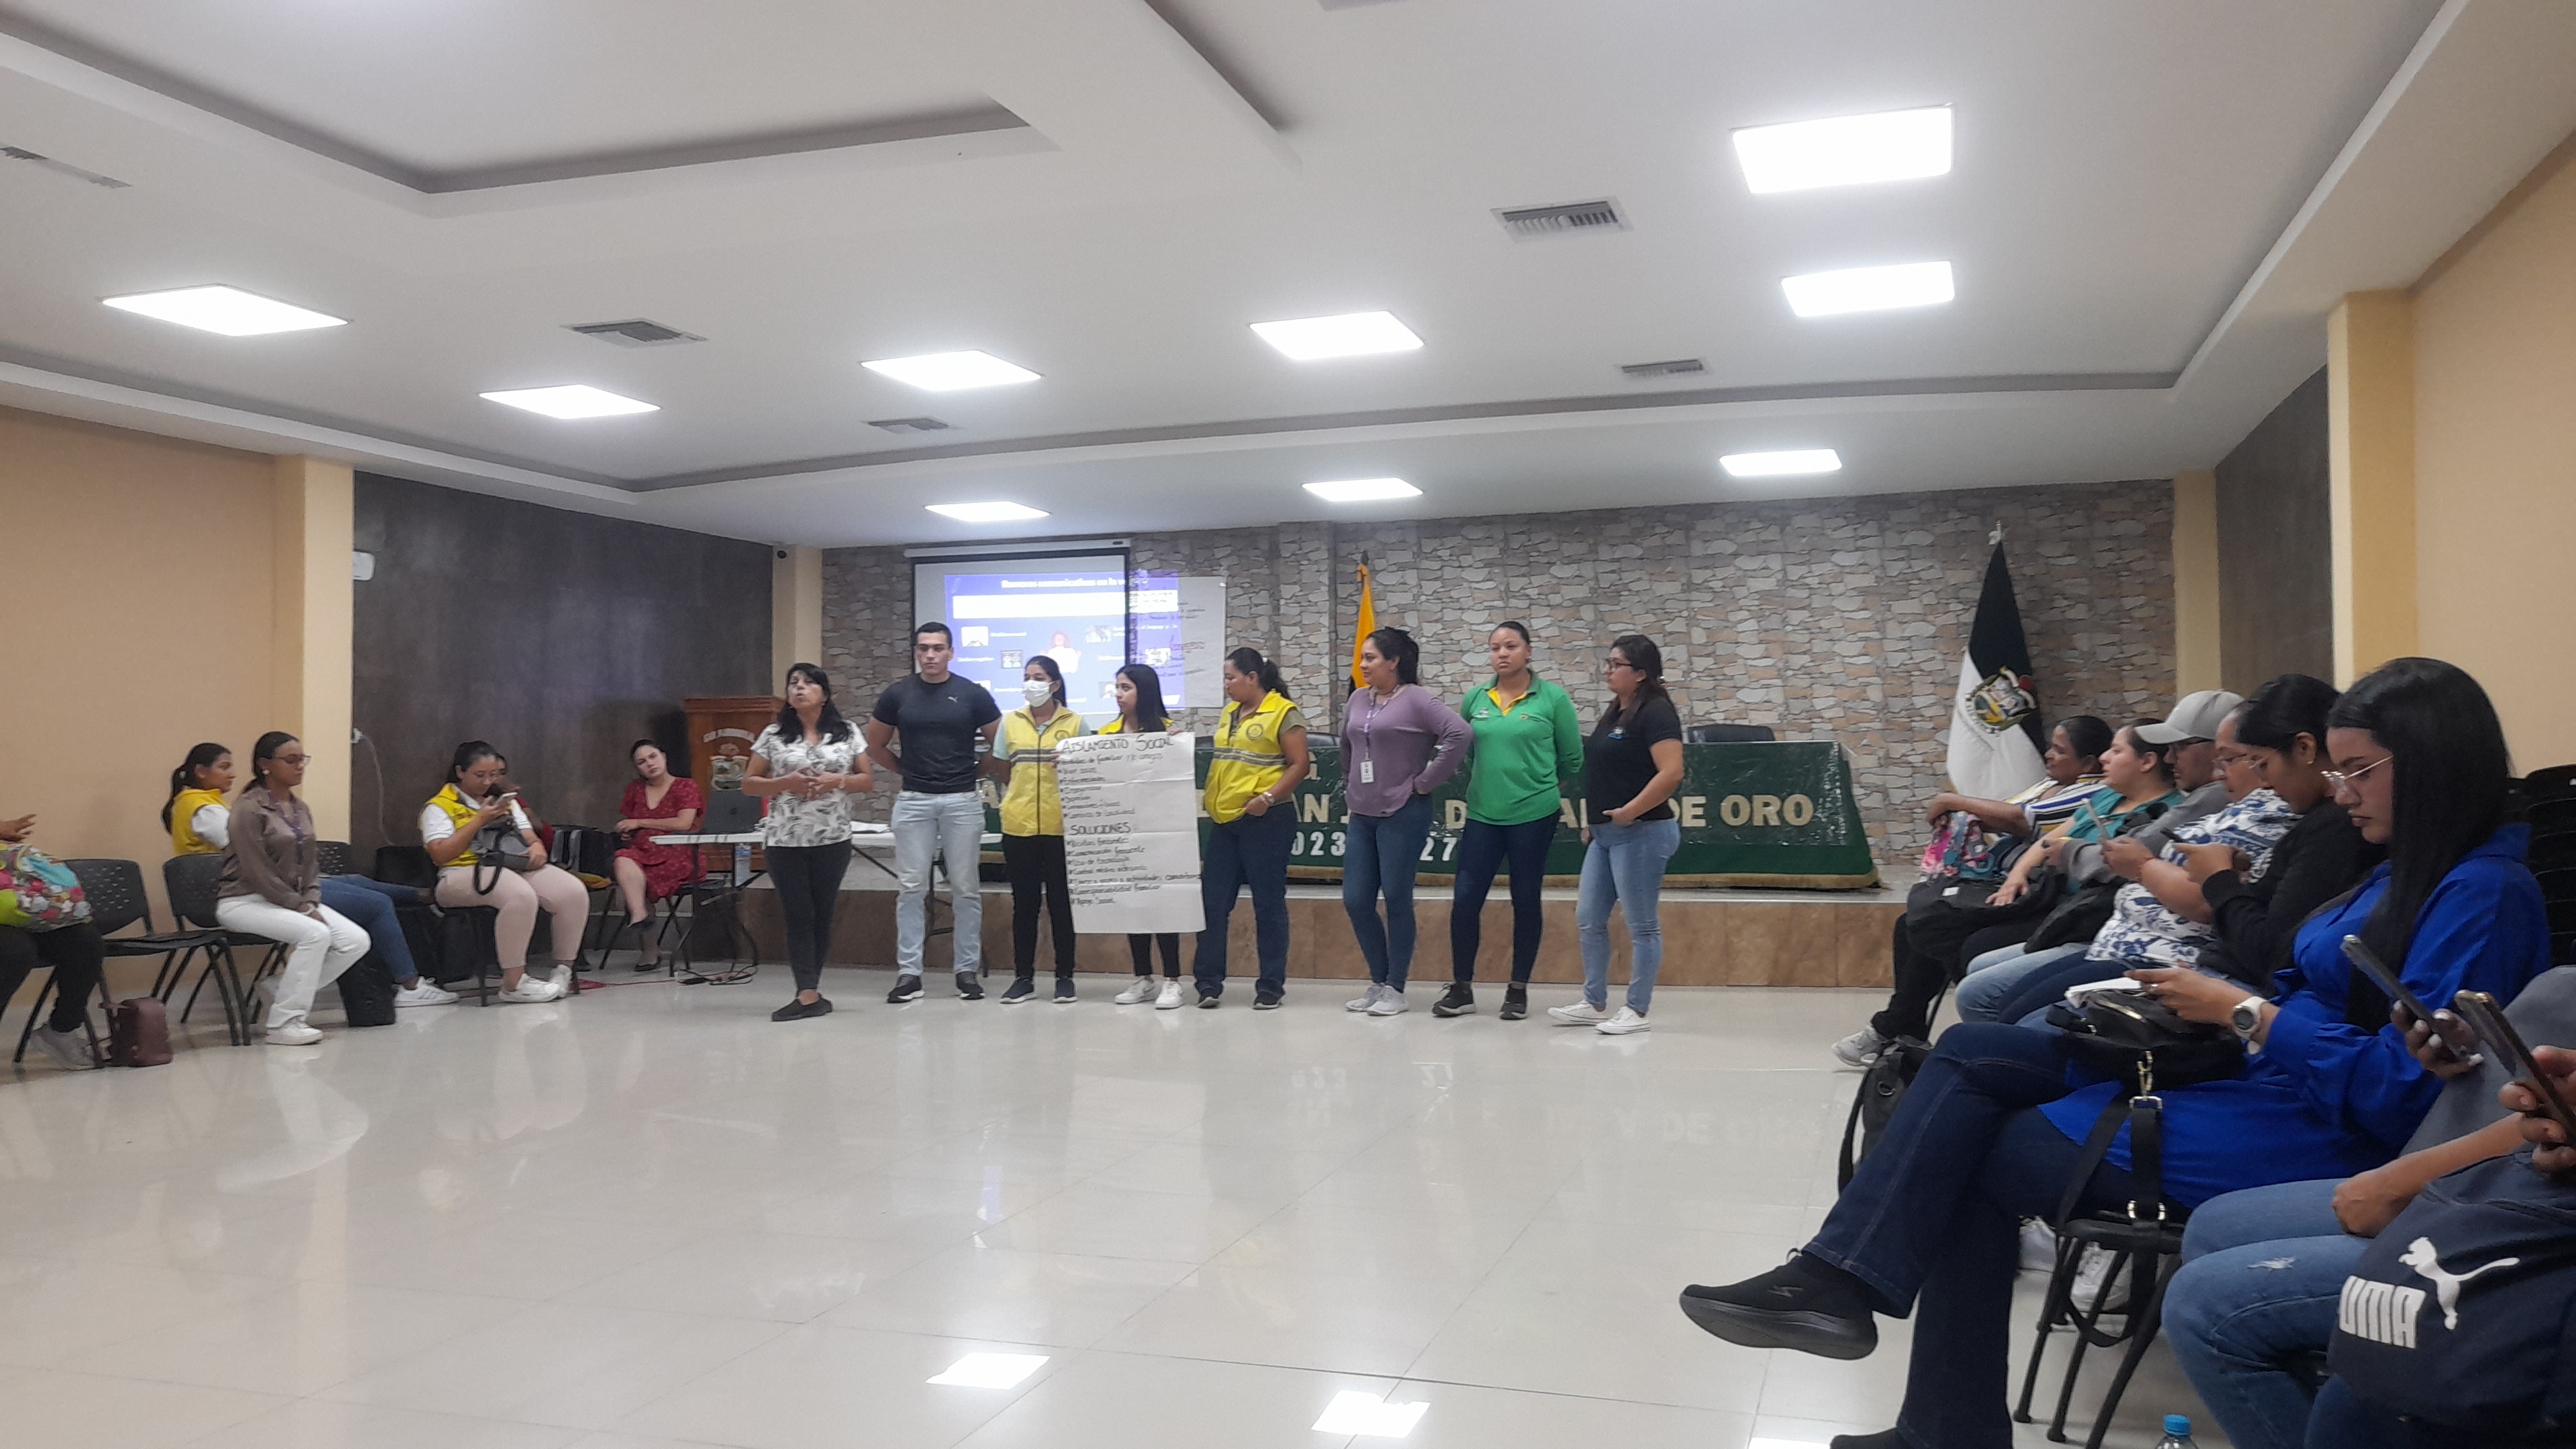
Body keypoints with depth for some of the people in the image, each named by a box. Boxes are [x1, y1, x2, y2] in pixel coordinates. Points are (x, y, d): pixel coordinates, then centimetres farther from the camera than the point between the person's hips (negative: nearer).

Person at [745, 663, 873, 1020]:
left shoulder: (847, 733, 6)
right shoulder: (774, 735, 5)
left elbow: (868, 780, 7)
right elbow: (749, 783, 5)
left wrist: (836, 781, -12)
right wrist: (786, 783, -12)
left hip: (833, 839, 1)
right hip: (785, 840, -1)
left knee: (823, 915, 6)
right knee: (798, 916, -4)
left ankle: (808, 991, 16)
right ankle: (809, 995, -5)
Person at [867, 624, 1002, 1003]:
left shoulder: (972, 694, 1)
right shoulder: (897, 695, 5)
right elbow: (875, 746, 16)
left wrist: (979, 774, 2)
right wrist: (907, 771, 9)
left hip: (963, 801, -1)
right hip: (914, 801, 1)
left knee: (966, 889, 3)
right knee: (911, 888, 1)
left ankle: (967, 970, 10)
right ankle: (909, 972, 5)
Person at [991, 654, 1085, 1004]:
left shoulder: (1074, 722, 2)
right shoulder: (1011, 721, 7)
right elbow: (1002, 770, 15)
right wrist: (1022, 796, 8)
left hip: (1060, 825, -2)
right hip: (1019, 824, 2)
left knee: (1061, 902, 4)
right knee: (1024, 902, 6)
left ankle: (1065, 976, 12)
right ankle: (1023, 977, 12)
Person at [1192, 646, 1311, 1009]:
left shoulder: (1284, 713, -6)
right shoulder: (1229, 713, 17)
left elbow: (1300, 764, -11)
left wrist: (1268, 797, -19)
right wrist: (1208, 795, 10)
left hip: (1266, 820, -7)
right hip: (1223, 820, 7)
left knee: (1268, 902, 2)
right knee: (1213, 900, 5)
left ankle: (1272, 985, 10)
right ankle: (1208, 982, 12)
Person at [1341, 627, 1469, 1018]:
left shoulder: (1416, 699, -9)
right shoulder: (1358, 699, 11)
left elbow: (1458, 734, -20)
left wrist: (1426, 781, -16)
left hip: (1403, 815, -7)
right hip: (1361, 816, 7)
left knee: (1396, 901, 0)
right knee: (1356, 902, 6)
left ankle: (1395, 989, 12)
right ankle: (1378, 982, 21)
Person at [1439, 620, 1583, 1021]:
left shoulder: (1553, 698, -4)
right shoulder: (1475, 699, 4)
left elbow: (1573, 759, 4)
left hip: (1534, 816, -3)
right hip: (1483, 816, 3)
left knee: (1526, 902, 6)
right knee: (1465, 900, 0)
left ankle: (1518, 990, 19)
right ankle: (1462, 989, 14)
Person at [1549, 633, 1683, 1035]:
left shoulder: (1655, 712, -13)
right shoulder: (1615, 712, 15)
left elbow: (1671, 773, -23)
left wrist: (1631, 811, -21)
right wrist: (1592, 821, 17)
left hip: (1641, 833, -10)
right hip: (1604, 835, 10)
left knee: (1641, 925, 0)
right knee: (1588, 920, 11)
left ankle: (1637, 1011, 8)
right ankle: (1594, 1004, 21)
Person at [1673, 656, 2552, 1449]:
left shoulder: (2484, 892, -16)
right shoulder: (2407, 872, 15)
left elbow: (2403, 1088, -24)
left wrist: (2243, 1015, -17)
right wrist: (2206, 1004, -2)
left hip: (2309, 1133, -10)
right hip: (2256, 1080, 10)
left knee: (1974, 1159, -5)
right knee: (1970, 1053, -4)